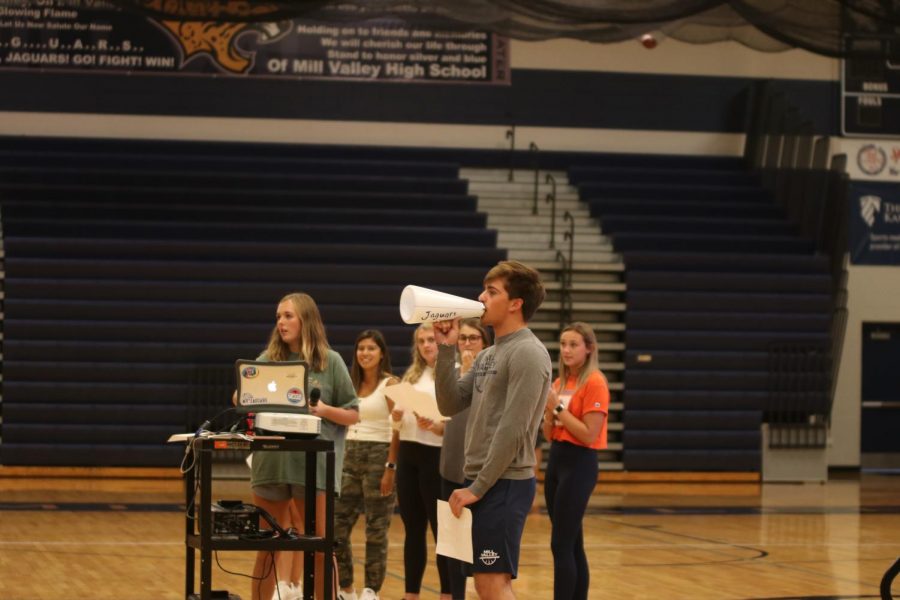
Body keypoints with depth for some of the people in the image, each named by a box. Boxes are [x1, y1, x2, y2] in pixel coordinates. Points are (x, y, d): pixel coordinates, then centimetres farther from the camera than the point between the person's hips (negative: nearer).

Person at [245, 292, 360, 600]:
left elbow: (353, 414, 4)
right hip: (271, 461, 2)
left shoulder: (330, 361, 2)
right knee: (267, 548, 9)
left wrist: (324, 410, -14)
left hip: (314, 463, -2)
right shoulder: (268, 360, 9)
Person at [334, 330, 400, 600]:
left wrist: (391, 468, -17)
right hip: (350, 456, 6)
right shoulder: (352, 384, 14)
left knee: (376, 530, -1)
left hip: (378, 455, -6)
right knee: (336, 526, 2)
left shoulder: (390, 384, -4)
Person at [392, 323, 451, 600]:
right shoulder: (412, 376, 15)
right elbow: (397, 427, 19)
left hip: (437, 456, -7)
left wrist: (435, 426, -26)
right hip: (407, 455, 7)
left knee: (442, 530, -3)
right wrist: (396, 418, -3)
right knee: (413, 530, 9)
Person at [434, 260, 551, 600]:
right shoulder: (488, 356, 16)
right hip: (482, 482, 9)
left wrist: (478, 487, -18)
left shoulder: (528, 354, -13)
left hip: (504, 485, -9)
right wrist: (447, 350, 3)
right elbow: (450, 405, 12)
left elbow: (512, 430, -19)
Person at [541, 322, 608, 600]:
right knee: (572, 545, 10)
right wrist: (548, 409, -5)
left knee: (561, 545, -11)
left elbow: (588, 435, -17)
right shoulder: (559, 383, 13)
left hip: (578, 464, -8)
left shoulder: (594, 383, -11)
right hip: (556, 460, 8)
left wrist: (558, 407, -17)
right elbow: (549, 434, 13)